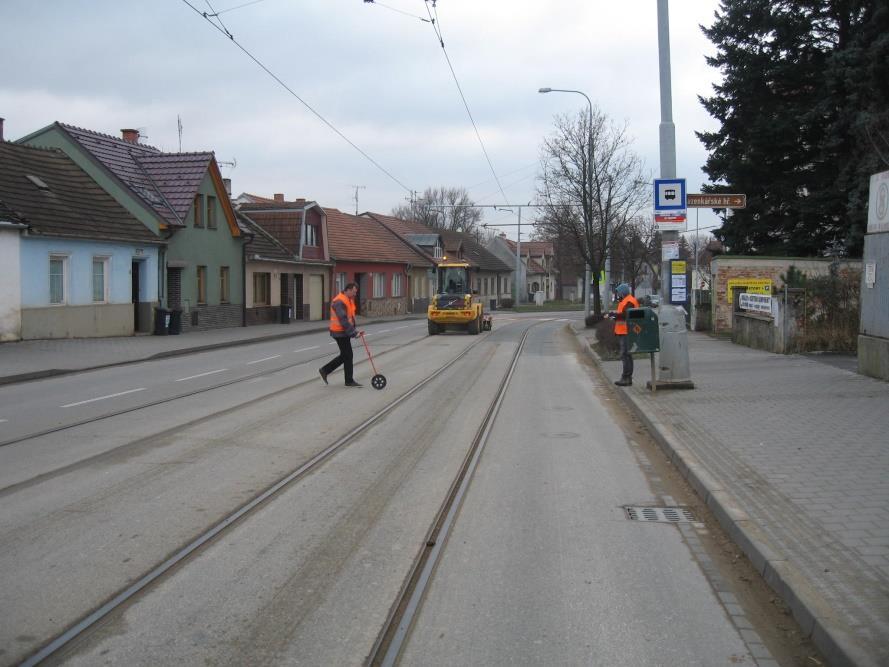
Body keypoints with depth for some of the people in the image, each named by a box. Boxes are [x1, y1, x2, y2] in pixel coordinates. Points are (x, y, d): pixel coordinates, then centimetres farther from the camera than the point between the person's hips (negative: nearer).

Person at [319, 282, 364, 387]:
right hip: (340, 332, -10)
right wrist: (354, 332, -25)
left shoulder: (349, 300, 12)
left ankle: (325, 370, 23)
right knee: (348, 355, -3)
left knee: (344, 355, 14)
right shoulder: (339, 302, -20)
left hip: (344, 332, 10)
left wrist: (354, 331, 12)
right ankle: (349, 381, 7)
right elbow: (343, 320, -26)